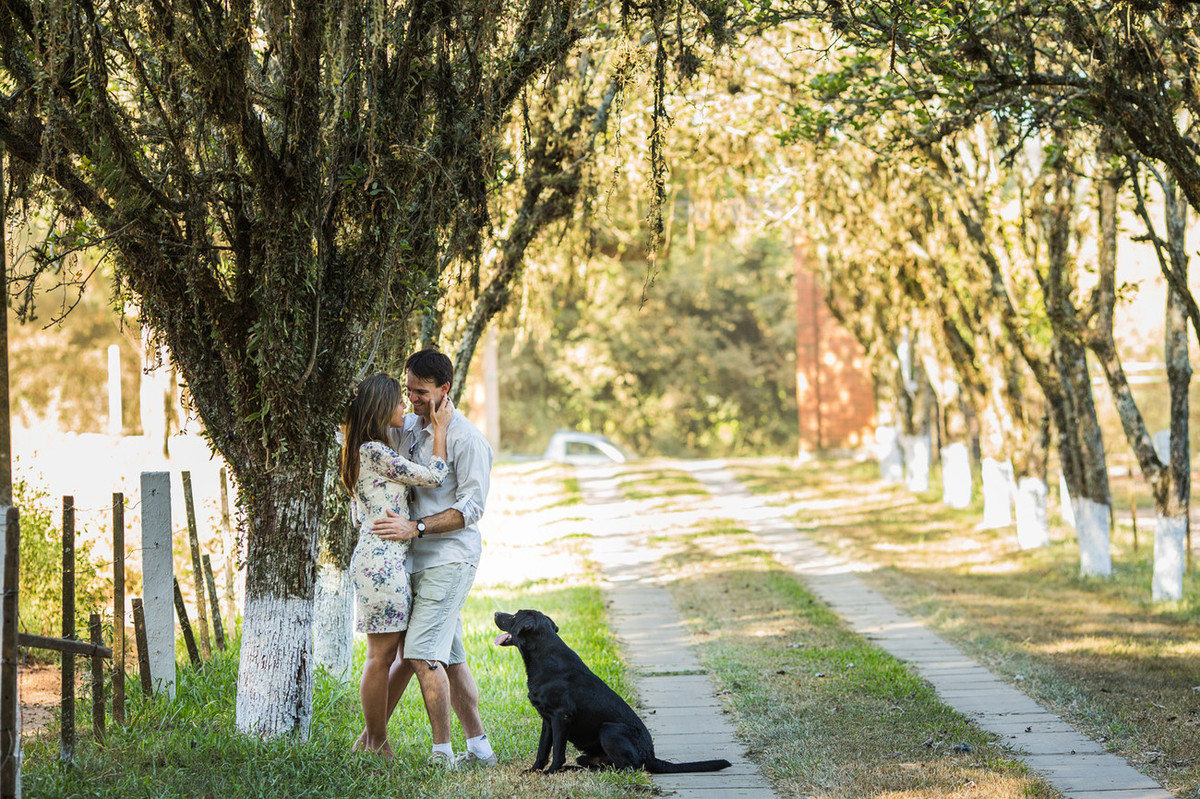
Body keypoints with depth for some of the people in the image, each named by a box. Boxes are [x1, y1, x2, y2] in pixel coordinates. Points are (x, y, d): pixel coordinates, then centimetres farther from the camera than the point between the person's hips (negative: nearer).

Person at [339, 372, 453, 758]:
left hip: (382, 559, 10)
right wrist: (439, 429, -1)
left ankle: (370, 739, 18)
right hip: (382, 560, -10)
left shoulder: (367, 450, 16)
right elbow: (434, 475, -13)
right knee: (382, 655, -3)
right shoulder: (374, 451, -15)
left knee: (387, 654, 12)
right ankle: (377, 745, 5)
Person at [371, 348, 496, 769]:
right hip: (422, 560, 8)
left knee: (422, 653, -14)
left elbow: (471, 507, -16)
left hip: (450, 558, -8)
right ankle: (479, 747, 17)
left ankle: (442, 754, -9)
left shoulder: (466, 438, -12)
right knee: (448, 658, 11)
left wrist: (415, 527, -24)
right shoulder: (407, 428, 12)